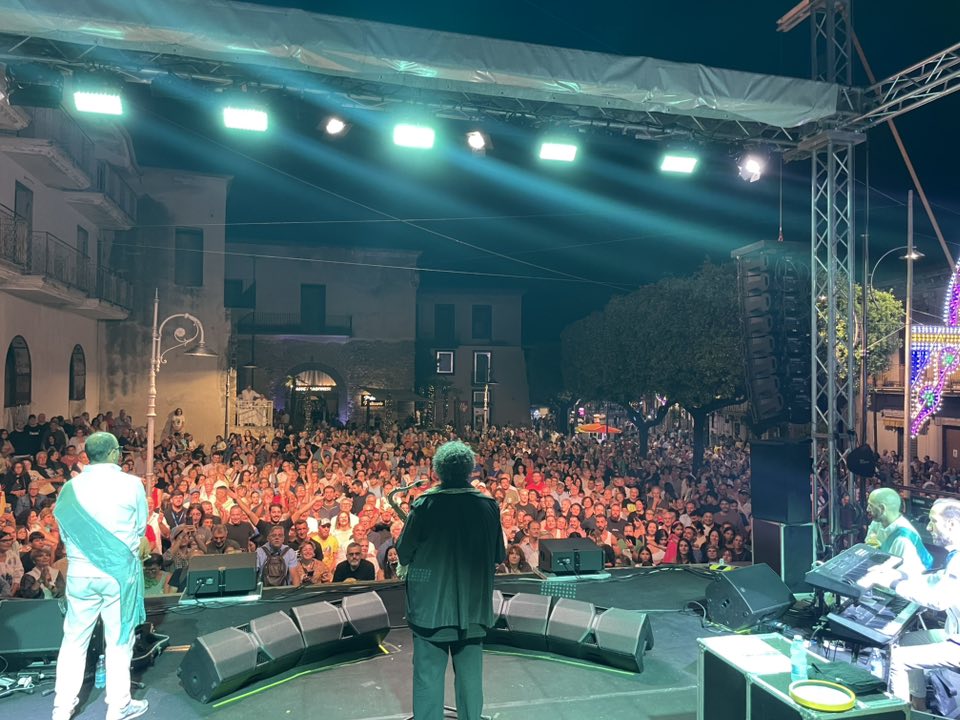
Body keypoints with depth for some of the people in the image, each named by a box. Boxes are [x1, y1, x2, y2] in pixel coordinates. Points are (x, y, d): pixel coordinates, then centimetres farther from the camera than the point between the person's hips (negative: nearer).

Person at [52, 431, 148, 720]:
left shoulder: (70, 488, -2)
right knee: (119, 640, 9)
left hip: (80, 572, 3)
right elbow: (141, 528, -2)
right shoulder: (132, 484, -11)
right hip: (121, 570, -2)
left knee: (74, 639, 16)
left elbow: (64, 534, 6)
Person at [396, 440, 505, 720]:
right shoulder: (489, 505, -6)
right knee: (470, 673, 17)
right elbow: (497, 556, 2)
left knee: (428, 673, 10)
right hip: (473, 604, 3)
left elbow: (404, 554, -9)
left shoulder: (424, 504, -14)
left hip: (431, 603, -2)